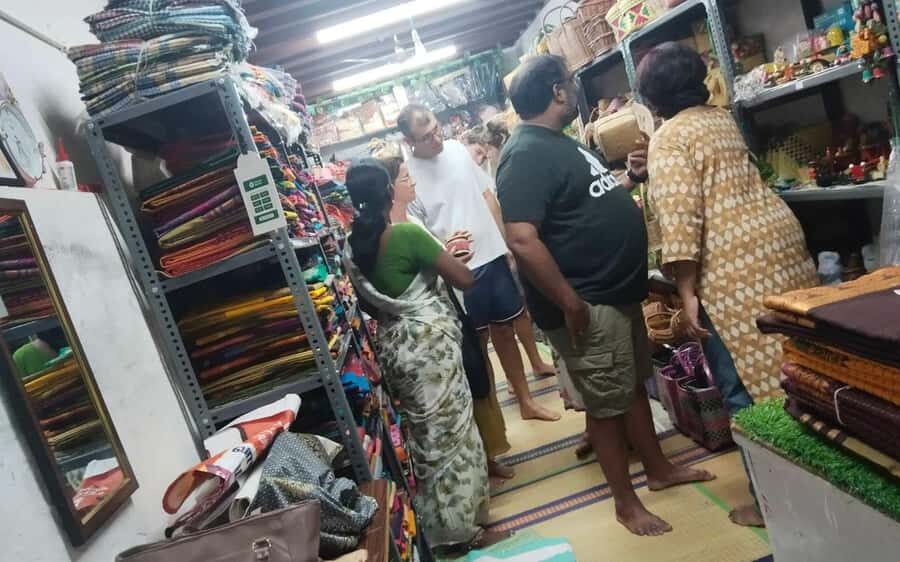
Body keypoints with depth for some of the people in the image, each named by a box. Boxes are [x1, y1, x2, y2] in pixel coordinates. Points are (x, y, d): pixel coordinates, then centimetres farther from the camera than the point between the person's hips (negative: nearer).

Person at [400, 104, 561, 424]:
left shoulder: (457, 149, 3)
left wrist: (505, 240, 10)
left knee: (504, 330, 17)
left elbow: (488, 196, 12)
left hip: (493, 256, 5)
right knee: (478, 343, 8)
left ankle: (526, 401, 33)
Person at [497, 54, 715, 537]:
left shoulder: (557, 141, 13)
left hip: (617, 292, 10)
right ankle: (626, 502, 25)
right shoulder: (526, 154, -21)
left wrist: (631, 175, 11)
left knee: (634, 385, 22)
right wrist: (570, 303, -25)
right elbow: (522, 241, -29)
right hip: (586, 305, -10)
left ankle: (659, 469, 42)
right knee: (608, 403, 5)